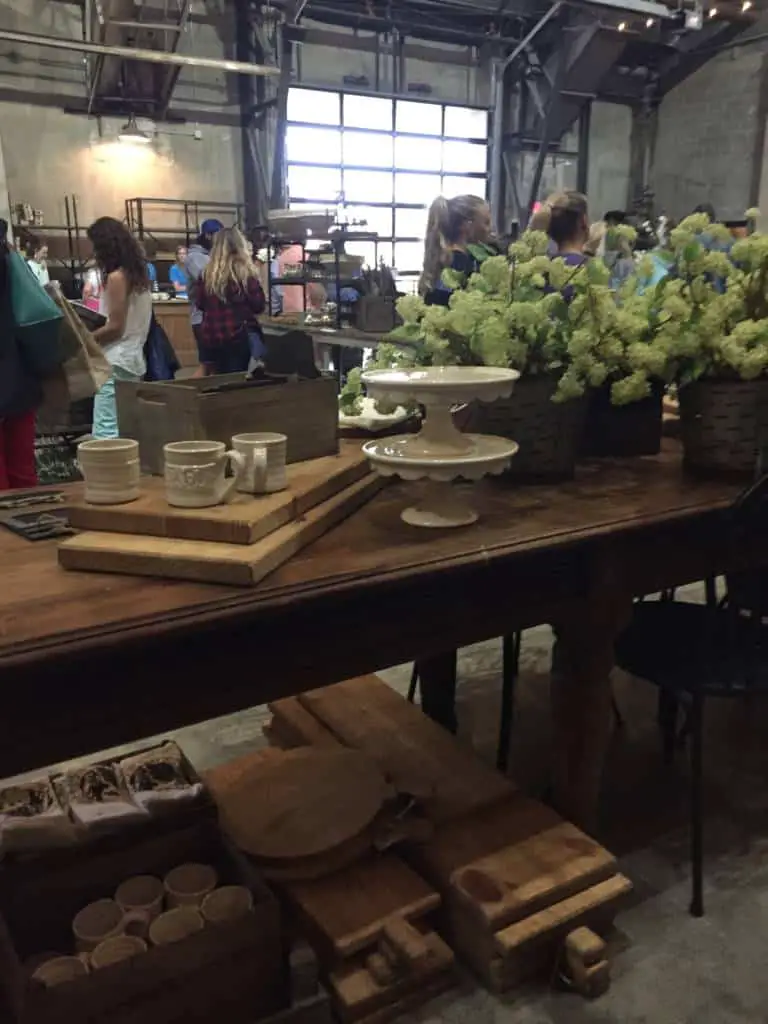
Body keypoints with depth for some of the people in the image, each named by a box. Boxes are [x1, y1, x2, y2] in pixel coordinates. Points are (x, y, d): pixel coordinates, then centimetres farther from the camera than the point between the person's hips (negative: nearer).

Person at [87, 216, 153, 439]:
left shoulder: (116, 277, -12)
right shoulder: (137, 274, 14)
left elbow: (115, 327, -15)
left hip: (116, 364, -9)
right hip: (132, 360, 9)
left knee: (105, 433, -11)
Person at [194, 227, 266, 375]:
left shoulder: (207, 272, 2)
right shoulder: (245, 272, -8)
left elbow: (199, 304, 11)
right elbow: (259, 306, -4)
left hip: (210, 336, 4)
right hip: (239, 335, -4)